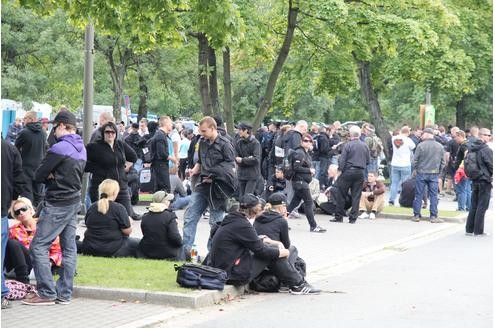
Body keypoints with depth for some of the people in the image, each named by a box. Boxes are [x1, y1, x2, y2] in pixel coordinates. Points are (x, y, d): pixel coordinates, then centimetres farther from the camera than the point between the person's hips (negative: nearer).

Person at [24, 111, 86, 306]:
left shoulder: (59, 148, -17)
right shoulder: (81, 148, 11)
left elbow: (39, 175, -15)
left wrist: (49, 176, 4)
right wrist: (55, 176, -1)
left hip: (57, 205, -9)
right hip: (75, 201, 9)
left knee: (38, 247, -4)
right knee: (69, 248, 9)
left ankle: (47, 293, -5)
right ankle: (64, 294, 12)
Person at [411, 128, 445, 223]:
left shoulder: (421, 145, -10)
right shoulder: (440, 146, 1)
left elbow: (415, 160, -7)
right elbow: (443, 162, 7)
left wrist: (415, 169, 11)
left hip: (421, 173, -2)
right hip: (434, 174, 2)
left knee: (419, 195, 6)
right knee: (434, 195, 6)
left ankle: (416, 215, 10)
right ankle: (433, 216, 5)